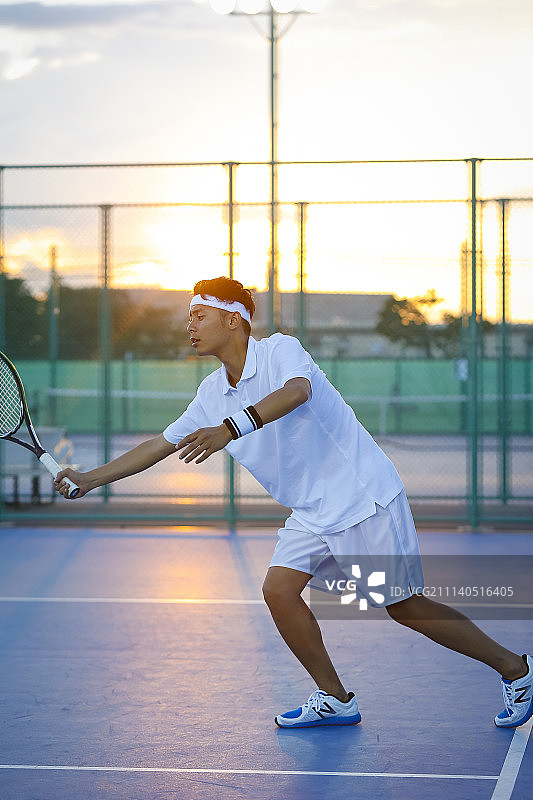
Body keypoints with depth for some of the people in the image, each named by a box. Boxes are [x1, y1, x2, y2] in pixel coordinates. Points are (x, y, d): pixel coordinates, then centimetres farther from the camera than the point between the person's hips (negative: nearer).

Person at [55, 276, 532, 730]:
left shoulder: (280, 350, -14)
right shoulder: (213, 393, 8)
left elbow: (296, 391, -37)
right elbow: (161, 445, 14)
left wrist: (232, 428, -50)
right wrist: (91, 479, 8)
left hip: (364, 496, -7)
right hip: (312, 514, 7)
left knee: (405, 607, -3)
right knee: (279, 589, -9)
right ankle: (334, 700, 6)